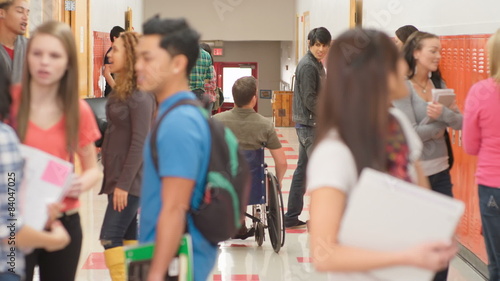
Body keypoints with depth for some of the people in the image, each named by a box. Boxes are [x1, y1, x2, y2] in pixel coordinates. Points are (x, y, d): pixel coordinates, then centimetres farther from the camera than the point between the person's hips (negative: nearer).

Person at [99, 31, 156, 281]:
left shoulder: (140, 96, -15)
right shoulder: (120, 90, 11)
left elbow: (140, 143, -18)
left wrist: (124, 184, -19)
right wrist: (113, 180, 14)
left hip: (130, 179, -9)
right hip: (117, 176, 9)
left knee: (110, 237, -10)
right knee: (127, 237, 12)